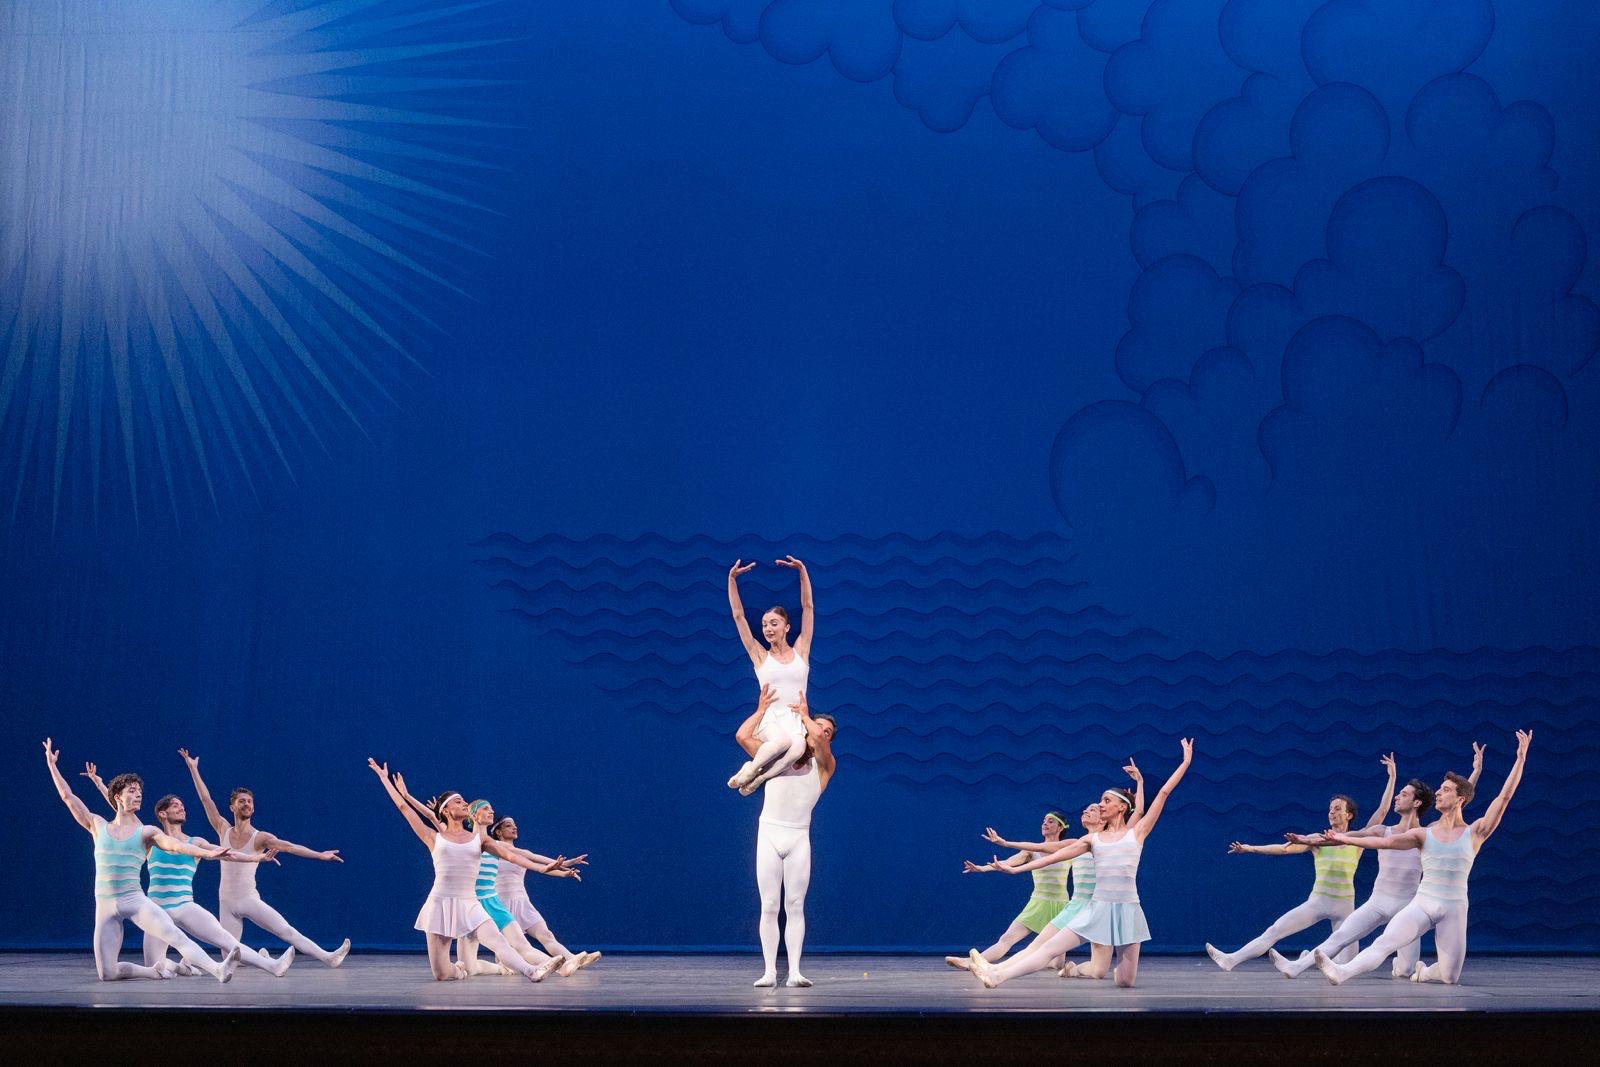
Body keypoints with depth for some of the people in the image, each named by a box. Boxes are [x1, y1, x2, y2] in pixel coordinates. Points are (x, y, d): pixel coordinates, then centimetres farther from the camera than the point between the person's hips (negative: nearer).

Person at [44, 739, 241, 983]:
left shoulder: (146, 832, 6)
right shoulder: (98, 827, 11)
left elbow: (174, 844, -11)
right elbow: (68, 797, 15)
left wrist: (205, 853, -29)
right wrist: (52, 765, 18)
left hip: (135, 900, -2)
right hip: (105, 905, 2)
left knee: (175, 935, -29)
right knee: (107, 974, -2)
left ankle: (218, 969, -41)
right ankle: (154, 971, 20)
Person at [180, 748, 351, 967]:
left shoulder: (260, 837, -4)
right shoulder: (224, 831, 4)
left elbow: (288, 846, -15)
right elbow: (206, 799, 4)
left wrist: (320, 855, -27)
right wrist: (193, 769, 4)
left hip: (250, 899, -2)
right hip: (226, 902, 2)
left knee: (288, 932, -11)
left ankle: (329, 958, -13)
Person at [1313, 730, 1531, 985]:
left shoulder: (1475, 833, 3)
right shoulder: (1423, 834, 8)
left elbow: (1504, 797, -2)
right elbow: (1386, 842, 1)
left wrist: (1521, 758, -5)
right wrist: (1347, 839, -6)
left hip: (1453, 909, 0)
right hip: (1421, 904, 0)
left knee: (1450, 977, 4)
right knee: (1384, 943, -24)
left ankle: (1424, 972, 36)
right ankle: (1341, 972, -38)